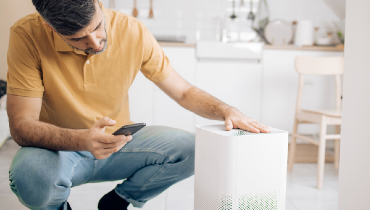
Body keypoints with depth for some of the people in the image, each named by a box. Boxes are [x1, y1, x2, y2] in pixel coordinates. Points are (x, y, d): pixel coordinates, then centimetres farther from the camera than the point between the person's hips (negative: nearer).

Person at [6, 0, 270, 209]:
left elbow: (184, 92, -4)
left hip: (117, 143, 3)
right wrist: (83, 140, -43)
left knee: (189, 148, -18)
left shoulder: (132, 31, -14)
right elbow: (21, 125, -25)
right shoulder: (28, 36, -22)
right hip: (58, 148, -2)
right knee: (31, 174, -36)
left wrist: (226, 111, -23)